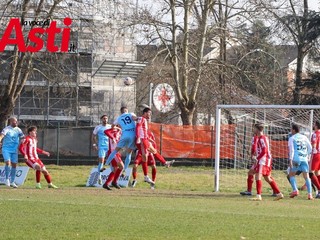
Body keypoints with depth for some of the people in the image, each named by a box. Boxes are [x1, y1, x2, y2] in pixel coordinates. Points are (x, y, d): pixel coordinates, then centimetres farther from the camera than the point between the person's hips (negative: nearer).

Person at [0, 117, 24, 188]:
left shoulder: (18, 130, 7)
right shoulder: (7, 129, -11)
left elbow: (23, 137, 13)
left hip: (14, 150, 5)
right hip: (6, 149, -5)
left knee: (14, 165, 4)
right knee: (8, 162, -20)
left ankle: (12, 182, 13)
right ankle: (7, 179, -4)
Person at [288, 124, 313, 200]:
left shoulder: (292, 138, 2)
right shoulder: (304, 137, 13)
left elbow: (291, 150, -9)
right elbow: (310, 148, 13)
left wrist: (290, 160, -13)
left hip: (296, 159, -3)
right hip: (304, 159, 3)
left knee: (291, 174, 14)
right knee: (306, 176, 4)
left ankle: (295, 190, -5)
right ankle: (310, 194, -8)